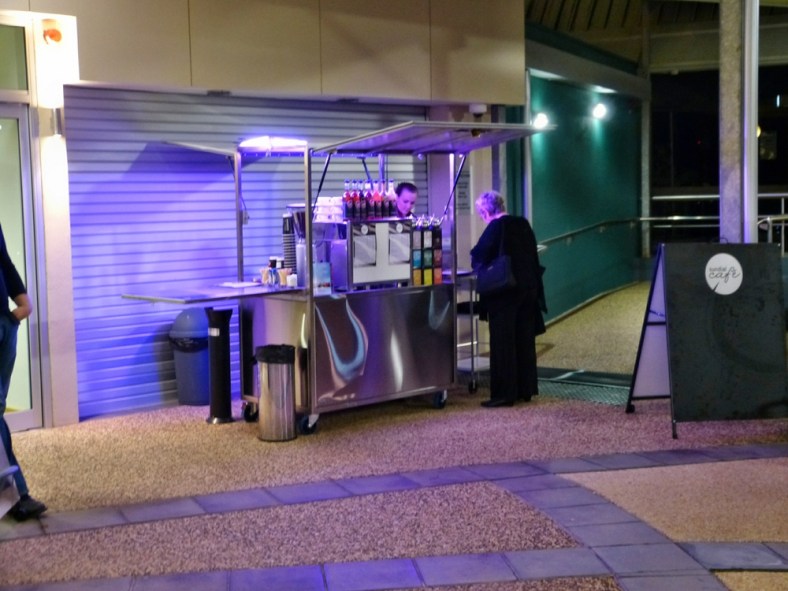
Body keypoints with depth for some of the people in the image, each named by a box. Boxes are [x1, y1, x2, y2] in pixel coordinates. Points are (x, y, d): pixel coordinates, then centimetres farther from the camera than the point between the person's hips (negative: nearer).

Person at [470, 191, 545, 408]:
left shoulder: (495, 227, -13)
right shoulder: (523, 224, 8)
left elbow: (477, 258, -12)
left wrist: (481, 266, 9)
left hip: (504, 292, -7)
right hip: (529, 288, 7)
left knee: (502, 342, -2)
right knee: (525, 340, 13)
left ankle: (504, 393, -1)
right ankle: (525, 389, 19)